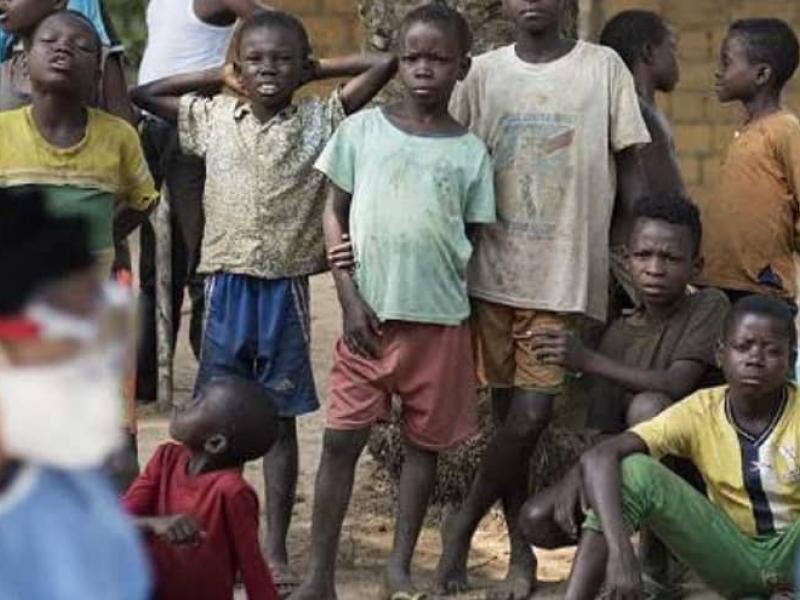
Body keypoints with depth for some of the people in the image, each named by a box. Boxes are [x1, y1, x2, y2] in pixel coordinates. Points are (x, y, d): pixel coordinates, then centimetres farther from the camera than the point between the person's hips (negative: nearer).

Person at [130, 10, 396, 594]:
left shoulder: (321, 119, 0)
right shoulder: (212, 116, 6)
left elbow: (384, 63, -5)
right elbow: (142, 94, 12)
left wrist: (317, 69, 3)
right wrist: (217, 76, 9)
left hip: (286, 287, -1)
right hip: (228, 283, 1)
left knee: (280, 417, 6)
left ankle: (276, 547, 12)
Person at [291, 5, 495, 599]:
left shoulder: (470, 152, 3)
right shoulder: (362, 129, 2)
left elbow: (475, 243, 7)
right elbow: (335, 216, 4)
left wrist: (466, 314, 0)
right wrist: (351, 299, -5)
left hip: (441, 320, 1)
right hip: (371, 314, -1)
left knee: (424, 442, 7)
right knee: (341, 438, -3)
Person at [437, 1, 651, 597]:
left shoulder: (603, 67, 1)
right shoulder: (484, 73, 5)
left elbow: (630, 174, 3)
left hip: (566, 273, -2)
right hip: (494, 271, 2)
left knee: (531, 414, -7)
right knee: (510, 414, 7)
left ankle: (463, 524, 13)